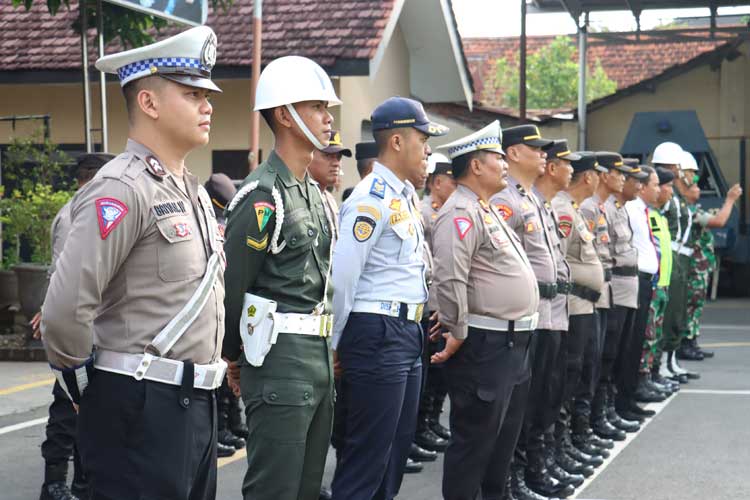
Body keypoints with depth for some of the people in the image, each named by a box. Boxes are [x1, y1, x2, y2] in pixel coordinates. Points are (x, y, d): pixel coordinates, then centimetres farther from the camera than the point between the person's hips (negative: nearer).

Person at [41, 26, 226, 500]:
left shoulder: (193, 189, 13)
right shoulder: (124, 188, -16)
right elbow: (65, 309, -23)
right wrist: (86, 385, -9)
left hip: (196, 401, 9)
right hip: (142, 407, -9)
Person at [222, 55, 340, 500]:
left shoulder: (313, 191, 15)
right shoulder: (263, 195, -14)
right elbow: (231, 283, -12)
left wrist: (327, 348, 16)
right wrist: (236, 355, -1)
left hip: (319, 354, 9)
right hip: (281, 358, -9)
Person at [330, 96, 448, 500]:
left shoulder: (403, 197, 15)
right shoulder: (372, 198, -15)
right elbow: (342, 276, -18)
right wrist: (334, 345, -12)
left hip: (406, 334, 10)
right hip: (377, 334, -10)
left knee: (396, 451, 16)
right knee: (367, 455, -4)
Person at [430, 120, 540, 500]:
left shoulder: (488, 211, 17)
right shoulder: (461, 214, -17)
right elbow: (450, 280, -25)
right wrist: (456, 335, -19)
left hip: (512, 342, 10)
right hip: (484, 345, -10)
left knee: (503, 435, 19)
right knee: (474, 438, -3)